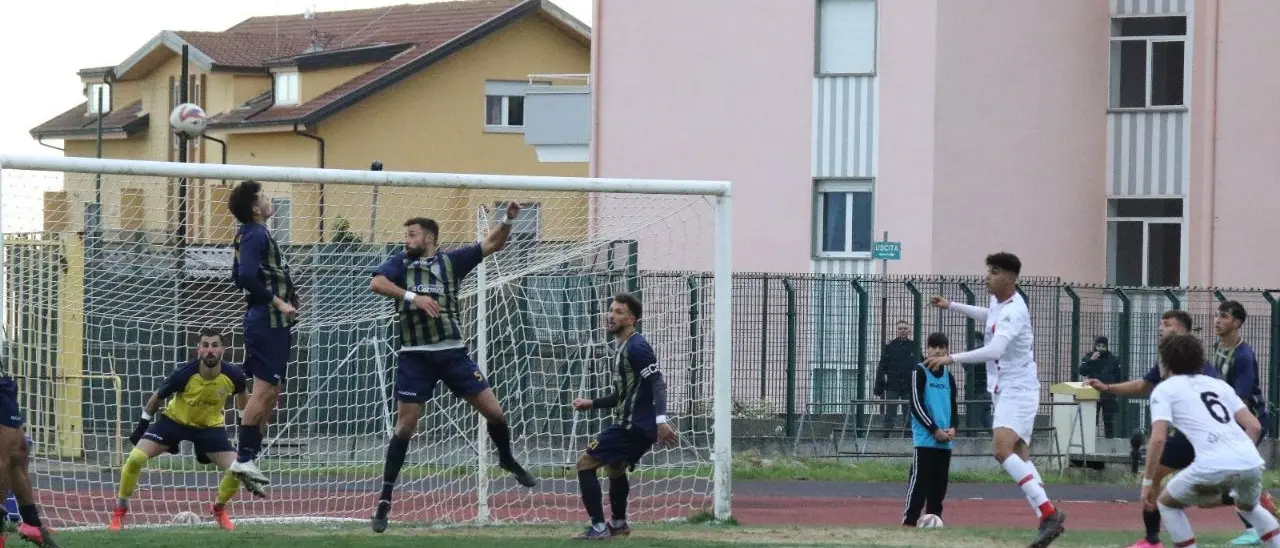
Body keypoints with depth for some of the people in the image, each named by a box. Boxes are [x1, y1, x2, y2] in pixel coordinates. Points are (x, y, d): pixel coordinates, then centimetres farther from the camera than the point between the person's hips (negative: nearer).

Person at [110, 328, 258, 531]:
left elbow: (242, 398, 3)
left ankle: (219, 510, 18)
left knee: (236, 470, -15)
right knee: (135, 458, -20)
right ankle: (120, 512, 2)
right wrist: (142, 425, -4)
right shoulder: (184, 374, -30)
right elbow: (157, 398, -10)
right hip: (174, 420, -2)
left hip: (210, 427, 2)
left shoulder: (233, 375, -24)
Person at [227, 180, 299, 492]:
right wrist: (278, 301, -20)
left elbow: (240, 276, 23)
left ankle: (250, 455, 13)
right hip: (268, 321, -10)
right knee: (265, 389, -10)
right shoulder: (256, 235, -14)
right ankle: (244, 459, -11)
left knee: (270, 391, 12)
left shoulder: (250, 235, 16)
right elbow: (246, 276, -26)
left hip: (273, 323, 10)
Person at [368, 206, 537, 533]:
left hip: (453, 352, 1)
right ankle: (385, 499, 5)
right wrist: (412, 296, -26)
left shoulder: (451, 260, 6)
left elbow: (493, 244, 2)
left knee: (493, 411, 0)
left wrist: (509, 219, -16)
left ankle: (508, 460, 30)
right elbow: (376, 283, -15)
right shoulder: (400, 263, 4)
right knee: (405, 426, -3)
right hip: (415, 356, -1)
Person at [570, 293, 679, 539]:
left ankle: (599, 528, -9)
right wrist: (592, 404, 22)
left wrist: (661, 420, -35)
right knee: (614, 468, 31)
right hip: (632, 424, 10)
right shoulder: (624, 348, 18)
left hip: (634, 426, -10)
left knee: (585, 463, -7)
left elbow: (658, 383, -24)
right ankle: (619, 524, 44)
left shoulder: (636, 348, -14)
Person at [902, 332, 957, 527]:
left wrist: (953, 428, 0)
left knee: (940, 484, 7)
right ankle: (909, 521, -11)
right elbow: (916, 405, -9)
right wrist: (935, 430, -13)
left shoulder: (948, 377, 14)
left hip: (945, 441, 6)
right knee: (919, 481, -11)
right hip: (925, 438, -6)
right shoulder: (919, 372, -3)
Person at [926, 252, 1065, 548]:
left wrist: (951, 358, -37)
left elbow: (994, 350, -35)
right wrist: (952, 306, 35)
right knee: (1019, 458, 10)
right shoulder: (998, 301, 9)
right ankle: (1048, 521, 11)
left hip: (1018, 390, -10)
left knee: (1002, 449, -26)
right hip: (1003, 389, 10)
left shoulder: (1014, 311, -21)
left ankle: (1048, 512, -26)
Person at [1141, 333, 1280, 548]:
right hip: (1251, 463, 5)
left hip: (1213, 467, -5)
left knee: (1166, 503, 21)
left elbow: (1158, 439, -2)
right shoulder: (1219, 384, 27)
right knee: (1248, 507, 36)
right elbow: (1254, 426, 20)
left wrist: (1148, 481, 5)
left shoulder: (1164, 389, 12)